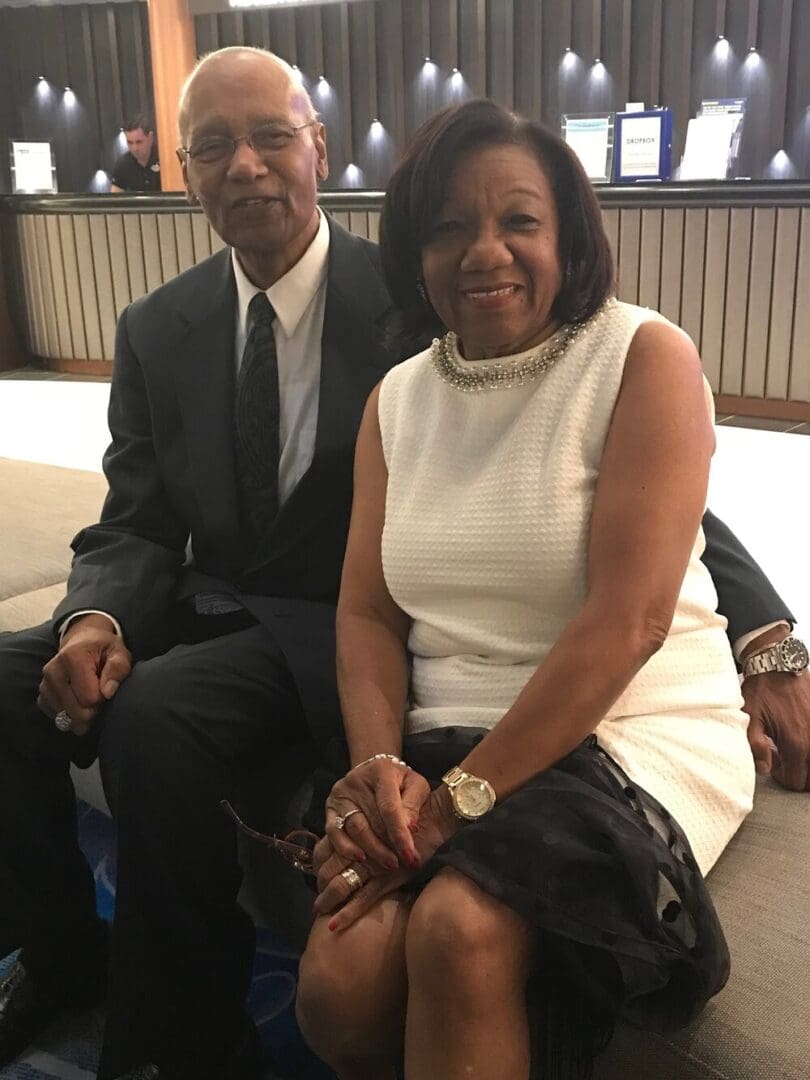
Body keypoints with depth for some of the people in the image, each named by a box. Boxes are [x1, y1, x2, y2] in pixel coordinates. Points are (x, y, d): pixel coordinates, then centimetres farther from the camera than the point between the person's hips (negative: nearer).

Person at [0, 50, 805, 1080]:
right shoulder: (156, 331, 5)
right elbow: (136, 526, 5)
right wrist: (96, 618, -18)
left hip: (336, 630, -5)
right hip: (204, 608, 5)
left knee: (154, 715, -29)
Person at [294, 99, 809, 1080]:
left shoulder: (645, 357, -7)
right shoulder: (398, 398, 10)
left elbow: (629, 617, -16)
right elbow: (367, 612, 6)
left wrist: (462, 798, -18)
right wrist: (377, 766, -13)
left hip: (636, 735, -3)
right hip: (443, 744, 4)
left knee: (460, 929, -31)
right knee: (338, 989, -19)